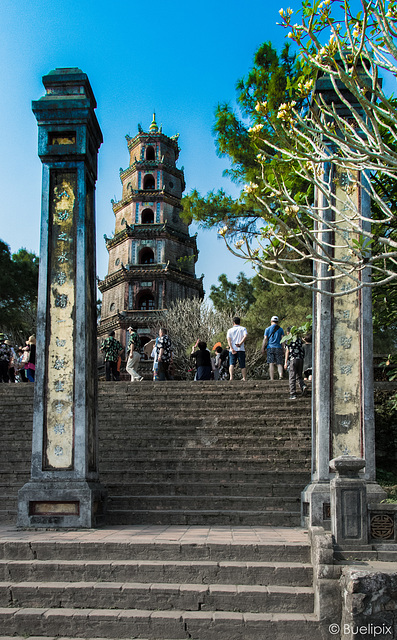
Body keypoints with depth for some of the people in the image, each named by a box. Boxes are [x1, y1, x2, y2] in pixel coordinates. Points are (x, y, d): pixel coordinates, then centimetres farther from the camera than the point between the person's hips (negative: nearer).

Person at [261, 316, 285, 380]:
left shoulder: (267, 329, 7)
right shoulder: (280, 329, 10)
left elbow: (265, 339, 0)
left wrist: (263, 348, 1)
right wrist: (283, 350, 6)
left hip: (270, 348, -1)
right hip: (278, 348, 1)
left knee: (271, 364, -3)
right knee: (279, 364, 3)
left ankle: (272, 379, -10)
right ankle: (280, 375, -22)